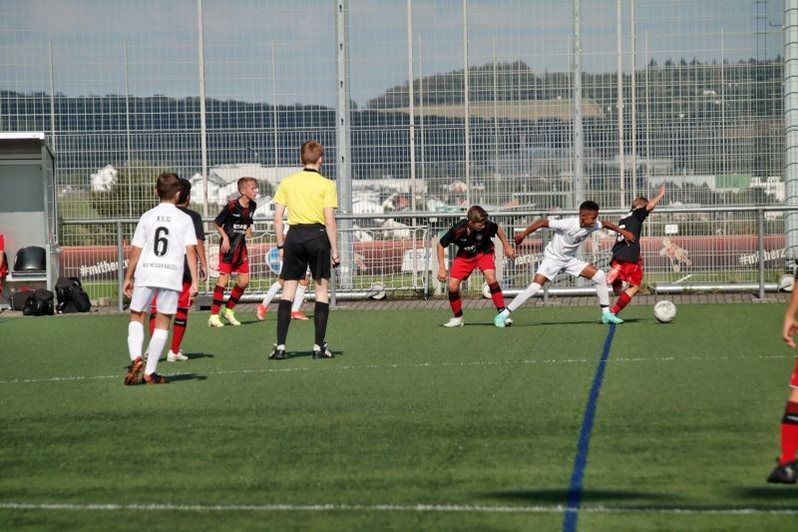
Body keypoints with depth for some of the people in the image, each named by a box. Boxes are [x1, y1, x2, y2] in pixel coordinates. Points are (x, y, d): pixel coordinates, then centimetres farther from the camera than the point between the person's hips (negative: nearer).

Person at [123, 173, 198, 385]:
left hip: (145, 273, 1)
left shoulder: (147, 217, 7)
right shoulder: (185, 219, 4)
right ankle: (150, 372, 7)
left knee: (136, 316, 14)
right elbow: (190, 251, -3)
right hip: (172, 275, -1)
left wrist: (128, 278, 15)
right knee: (162, 322, 7)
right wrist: (194, 282, -3)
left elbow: (135, 251, 6)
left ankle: (136, 358, -10)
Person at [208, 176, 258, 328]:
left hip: (241, 247, 7)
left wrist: (248, 229, 0)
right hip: (228, 247, -7)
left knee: (244, 281, 5)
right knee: (224, 279, -11)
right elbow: (217, 223, -6)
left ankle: (228, 310, 22)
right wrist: (225, 237, -15)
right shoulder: (231, 206, -15)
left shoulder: (252, 207, 4)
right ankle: (214, 316, -9)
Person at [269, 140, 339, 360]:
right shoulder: (327, 185, -4)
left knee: (288, 290, 5)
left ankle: (280, 346, 0)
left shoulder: (287, 182, 5)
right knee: (321, 289, 7)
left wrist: (280, 241, 14)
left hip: (294, 236, 3)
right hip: (318, 235, -3)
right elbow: (330, 221, -8)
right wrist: (334, 250, -4)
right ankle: (319, 346, 6)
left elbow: (277, 216, 3)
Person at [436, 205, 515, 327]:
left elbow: (498, 228, -5)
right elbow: (441, 244, -16)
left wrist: (507, 247, 3)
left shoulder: (486, 226, -31)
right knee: (452, 286, -9)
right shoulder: (457, 230, -32)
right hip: (464, 256, 1)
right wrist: (442, 268, -19)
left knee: (491, 278, -27)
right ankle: (458, 318, 14)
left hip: (484, 252, -1)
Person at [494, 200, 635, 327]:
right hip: (553, 258, -7)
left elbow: (605, 223, 12)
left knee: (600, 276, -4)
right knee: (535, 286, -24)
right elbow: (542, 222, -25)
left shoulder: (593, 225, -11)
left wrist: (623, 232, 13)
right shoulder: (568, 224, -31)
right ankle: (503, 315, -16)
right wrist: (523, 234, -22)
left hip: (570, 259, 7)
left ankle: (606, 314, 9)